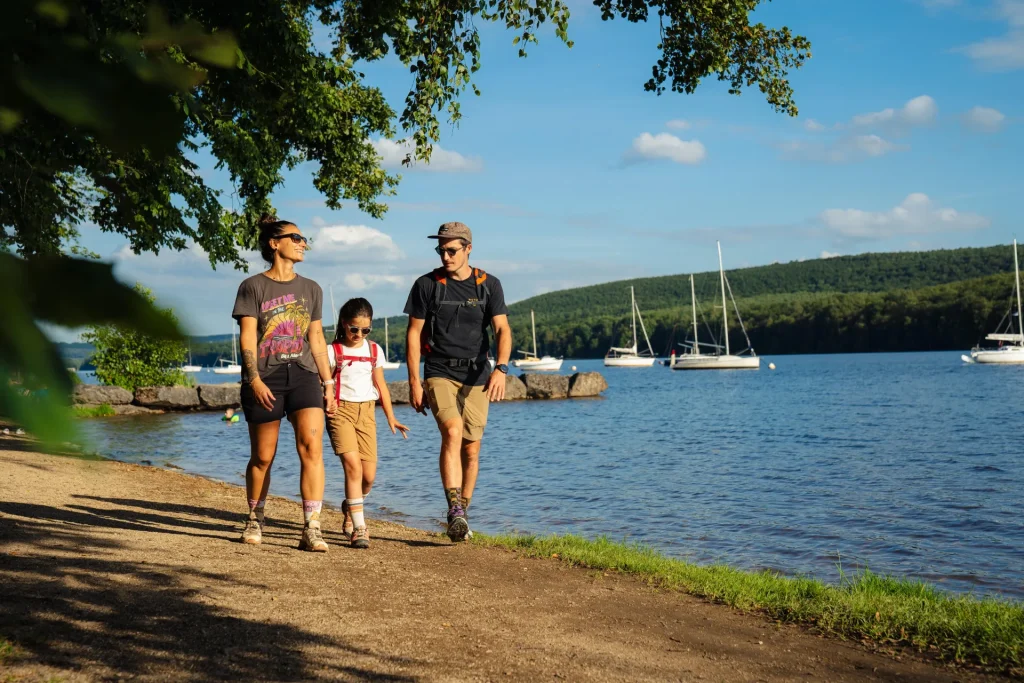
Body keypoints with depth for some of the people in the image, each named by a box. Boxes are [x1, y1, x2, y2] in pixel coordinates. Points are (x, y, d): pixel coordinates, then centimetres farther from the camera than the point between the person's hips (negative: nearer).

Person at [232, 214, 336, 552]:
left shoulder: (311, 289, 15)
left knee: (312, 447, -14)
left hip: (303, 374, 3)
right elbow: (248, 336, -5)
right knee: (263, 457, 5)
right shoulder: (253, 286, 2)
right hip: (265, 377, -3)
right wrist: (254, 378, -15)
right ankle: (255, 520, 28)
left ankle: (312, 530, -15)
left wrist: (328, 382, 12)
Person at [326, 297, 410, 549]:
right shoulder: (333, 351, 0)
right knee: (353, 465, -19)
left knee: (369, 475, 0)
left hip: (366, 411, 4)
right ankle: (358, 528, -15)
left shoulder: (374, 350, 11)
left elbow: (380, 385, 16)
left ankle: (350, 509, 32)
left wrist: (391, 417, 13)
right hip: (341, 410, -4)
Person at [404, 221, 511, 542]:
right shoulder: (426, 284, 1)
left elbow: (502, 329, -6)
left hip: (477, 376, 2)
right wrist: (414, 382, -4)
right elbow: (414, 334, 3)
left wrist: (500, 368, -23)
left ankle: (461, 516, 19)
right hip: (439, 373, -2)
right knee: (452, 432, -24)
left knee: (471, 449, 4)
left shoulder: (489, 285, 3)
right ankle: (455, 511, -29)